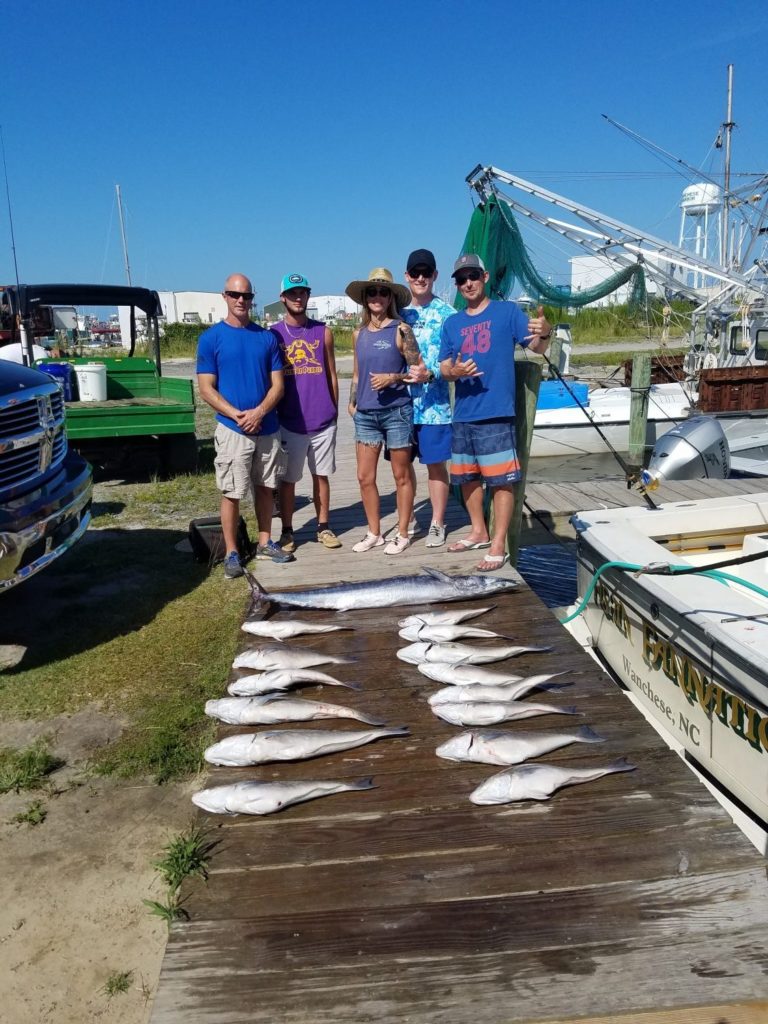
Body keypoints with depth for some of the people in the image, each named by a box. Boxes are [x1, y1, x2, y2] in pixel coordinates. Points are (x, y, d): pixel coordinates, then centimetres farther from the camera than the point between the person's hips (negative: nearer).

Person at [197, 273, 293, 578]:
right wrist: (238, 415, -17)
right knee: (232, 493, 2)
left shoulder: (267, 337, 7)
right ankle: (231, 553, 12)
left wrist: (259, 412, -14)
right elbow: (206, 389, -6)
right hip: (232, 430, -3)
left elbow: (277, 384, 4)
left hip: (267, 428, 3)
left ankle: (265, 542, 26)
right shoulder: (211, 338, -2)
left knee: (265, 487, 13)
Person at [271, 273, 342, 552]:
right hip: (289, 423, -1)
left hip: (323, 421, 2)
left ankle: (324, 527, 21)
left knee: (321, 475, 10)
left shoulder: (323, 332, 6)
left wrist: (334, 411, 8)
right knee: (287, 479, 6)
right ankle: (287, 532, 16)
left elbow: (332, 376, 10)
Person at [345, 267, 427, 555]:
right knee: (365, 477, 6)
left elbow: (420, 373, -6)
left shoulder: (400, 330, -5)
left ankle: (402, 534, 17)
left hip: (396, 412, -5)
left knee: (401, 476, 5)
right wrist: (352, 403, 11)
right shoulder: (359, 334, 10)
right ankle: (374, 533, 20)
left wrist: (392, 377, -18)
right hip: (365, 414, 5)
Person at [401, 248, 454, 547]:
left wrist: (431, 373, -24)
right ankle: (407, 520, 25)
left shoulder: (446, 314, -3)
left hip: (433, 402, -4)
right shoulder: (400, 312, 10)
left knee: (435, 464, 3)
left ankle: (437, 524, 15)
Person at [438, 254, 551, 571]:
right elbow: (444, 368, 12)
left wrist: (544, 333, -30)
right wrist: (453, 372, -12)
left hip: (497, 413, -6)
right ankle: (479, 532, 31)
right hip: (463, 414, 6)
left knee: (501, 479, -6)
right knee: (467, 476, 15)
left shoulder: (507, 311, 1)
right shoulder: (451, 324, 14)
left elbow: (537, 347, -6)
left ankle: (498, 545, 0)